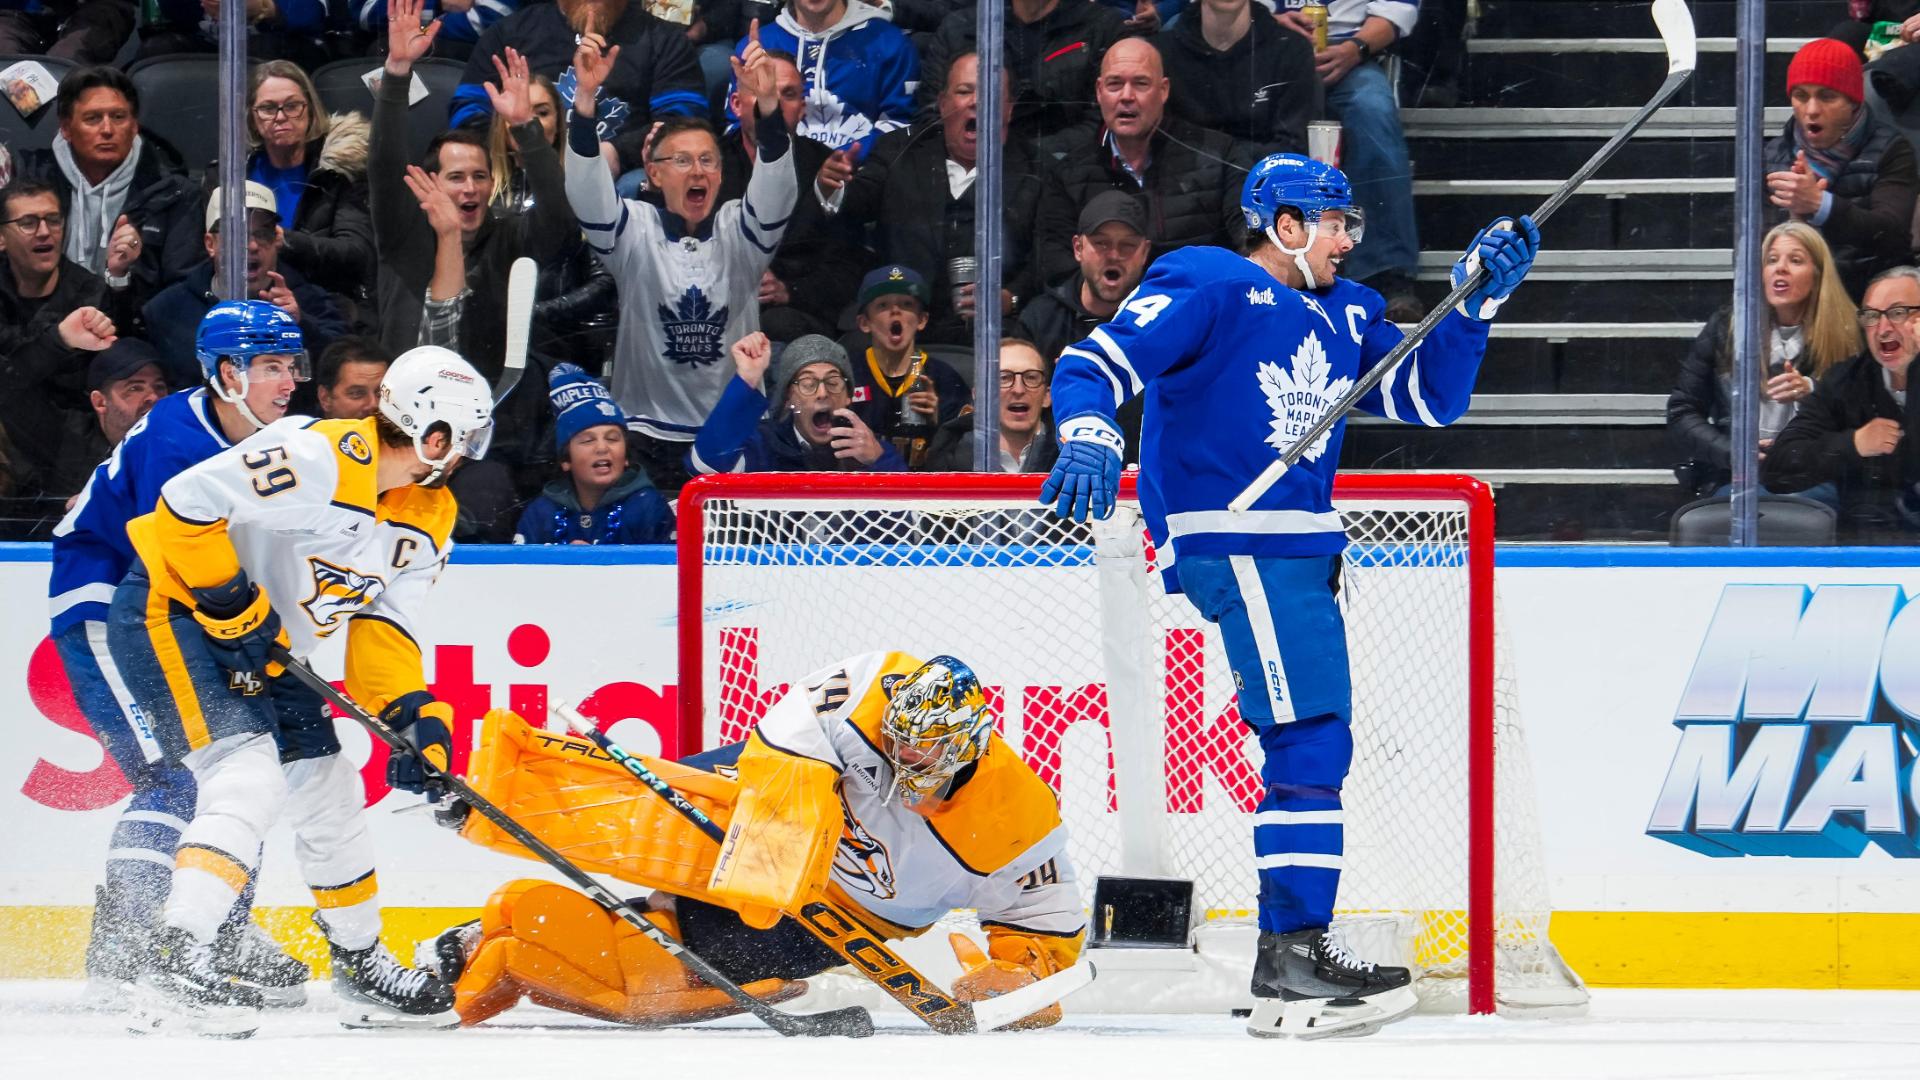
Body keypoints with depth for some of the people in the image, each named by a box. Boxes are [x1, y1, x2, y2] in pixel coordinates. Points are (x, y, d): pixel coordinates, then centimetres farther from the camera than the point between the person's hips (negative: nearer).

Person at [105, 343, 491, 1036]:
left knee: (327, 790, 14)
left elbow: (384, 626, 5)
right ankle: (174, 966, -32)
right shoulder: (320, 459, -27)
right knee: (248, 774, -25)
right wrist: (235, 604, -24)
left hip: (260, 645, 10)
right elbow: (188, 503, -29)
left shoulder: (428, 516, 3)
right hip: (172, 610, -10)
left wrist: (413, 714, -11)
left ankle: (362, 967, 30)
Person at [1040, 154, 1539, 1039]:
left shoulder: (1347, 316, 18)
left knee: (1318, 746, 15)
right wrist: (1089, 435, -32)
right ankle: (1289, 964, -19)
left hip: (1302, 549, 10)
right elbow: (1093, 364, -12)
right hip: (1233, 544, -10)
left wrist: (1477, 301, 7)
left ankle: (1297, 954, 24)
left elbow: (1431, 399, 18)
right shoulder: (1211, 292, -6)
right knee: (1309, 738, -17)